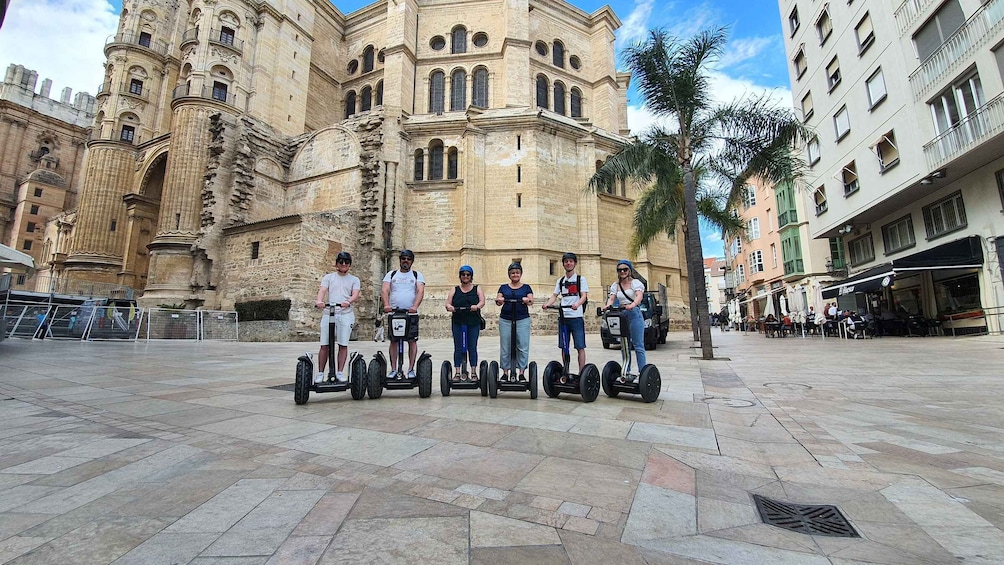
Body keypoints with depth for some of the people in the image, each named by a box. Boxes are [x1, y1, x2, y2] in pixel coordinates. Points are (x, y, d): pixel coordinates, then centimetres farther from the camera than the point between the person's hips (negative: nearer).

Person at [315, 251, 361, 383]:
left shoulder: (354, 279, 14)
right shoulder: (328, 277, 16)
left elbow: (355, 294, -2)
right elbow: (322, 290, -1)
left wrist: (348, 301, -24)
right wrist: (319, 300, -23)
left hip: (346, 314, 0)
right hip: (328, 313, 0)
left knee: (343, 344, -2)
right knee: (324, 345, -1)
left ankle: (339, 372, 6)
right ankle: (320, 373, 8)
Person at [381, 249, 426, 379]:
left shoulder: (417, 275, 9)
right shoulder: (391, 274, 12)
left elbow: (421, 292, -6)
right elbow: (384, 290, -1)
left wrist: (415, 306, -23)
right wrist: (386, 305, -20)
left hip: (411, 314, -1)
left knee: (412, 341, -1)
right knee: (393, 341, 3)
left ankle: (411, 369, 7)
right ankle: (393, 369, 10)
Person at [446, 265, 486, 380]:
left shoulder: (477, 289, 8)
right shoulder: (455, 290, 11)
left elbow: (482, 301, -7)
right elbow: (448, 303, 1)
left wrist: (477, 306, -29)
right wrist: (449, 306, -23)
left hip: (473, 323, -1)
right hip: (458, 323, 1)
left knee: (472, 348, 3)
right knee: (458, 348, 3)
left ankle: (473, 373, 11)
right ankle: (457, 373, 9)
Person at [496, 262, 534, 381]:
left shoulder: (526, 287, 10)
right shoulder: (503, 287, 13)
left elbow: (531, 301, 0)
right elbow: (498, 301, 4)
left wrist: (528, 301, -22)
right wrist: (499, 300, -19)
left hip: (523, 320, -1)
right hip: (505, 320, 1)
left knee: (523, 347, -2)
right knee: (505, 348, 1)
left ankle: (522, 373, 6)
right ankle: (505, 372, 10)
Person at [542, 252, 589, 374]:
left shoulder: (580, 279, 3)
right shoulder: (560, 281, 15)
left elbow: (584, 296, -8)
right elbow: (554, 296, 9)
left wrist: (577, 304, -30)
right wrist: (547, 304, -12)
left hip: (576, 317, -4)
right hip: (563, 317, 4)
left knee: (580, 347, -3)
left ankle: (581, 374, 1)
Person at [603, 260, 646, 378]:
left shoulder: (636, 282, 0)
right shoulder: (615, 285, 14)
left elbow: (639, 296, -17)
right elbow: (612, 298, 0)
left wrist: (632, 305, -38)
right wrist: (608, 306, -23)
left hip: (634, 315, -5)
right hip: (621, 316, 5)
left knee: (638, 345, -6)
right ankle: (627, 372, 15)